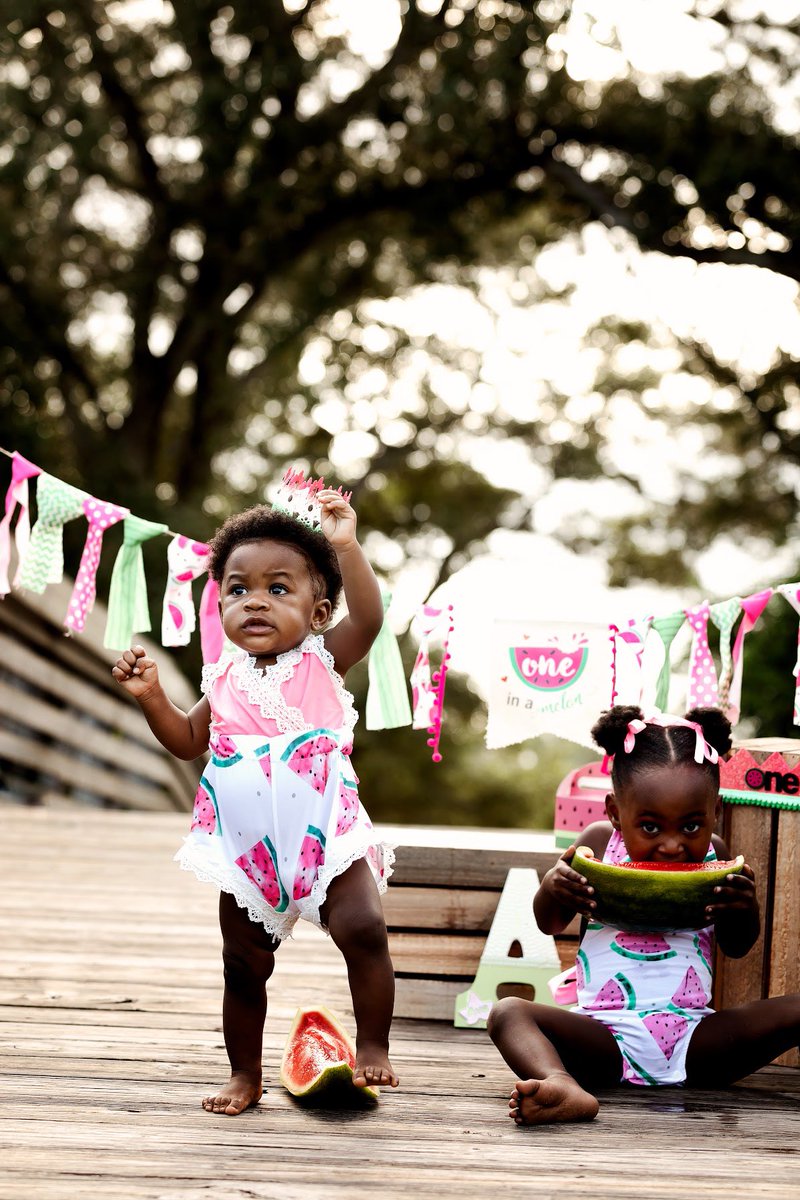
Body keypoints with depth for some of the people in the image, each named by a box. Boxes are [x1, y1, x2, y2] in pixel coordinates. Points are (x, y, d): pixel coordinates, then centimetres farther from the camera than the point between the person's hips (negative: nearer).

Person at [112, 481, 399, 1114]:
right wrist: (152, 695, 3)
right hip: (247, 846, 3)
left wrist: (345, 546, -25)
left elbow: (368, 617, -18)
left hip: (326, 834, -3)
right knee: (244, 962, 10)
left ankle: (372, 1048, -4)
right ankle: (246, 1075, 26)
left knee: (364, 929, -21)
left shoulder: (322, 661, -1)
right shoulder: (226, 680, 8)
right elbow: (187, 740, 19)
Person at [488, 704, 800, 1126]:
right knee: (508, 1013, -27)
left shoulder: (713, 856, 8)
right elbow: (549, 924, 13)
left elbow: (737, 947, 15)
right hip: (606, 1037, -1)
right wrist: (552, 887, -12)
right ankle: (565, 1089, -55)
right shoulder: (600, 843, 5)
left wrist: (746, 907, -8)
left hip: (693, 1041, 1)